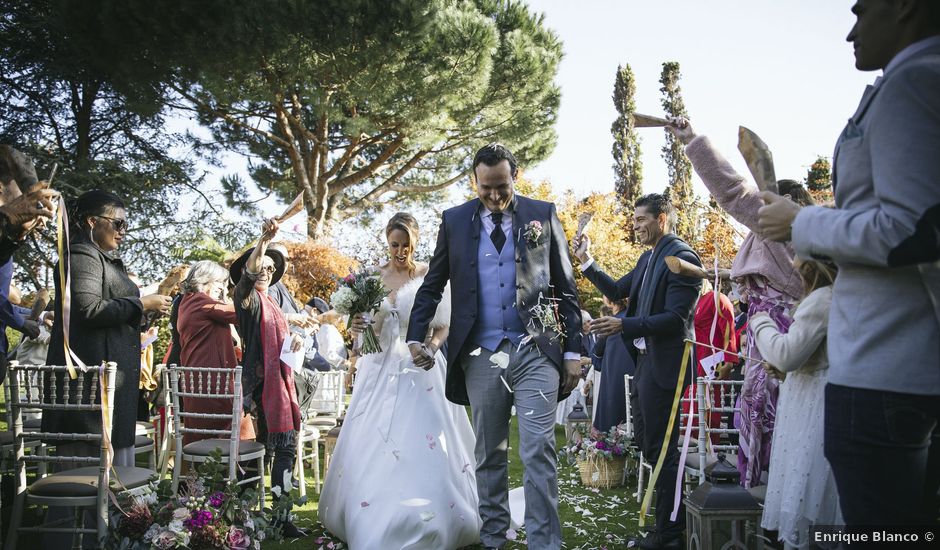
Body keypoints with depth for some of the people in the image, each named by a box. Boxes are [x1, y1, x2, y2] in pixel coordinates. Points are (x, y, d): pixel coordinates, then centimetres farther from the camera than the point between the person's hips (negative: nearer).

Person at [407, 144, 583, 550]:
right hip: (480, 358, 2)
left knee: (538, 453, -5)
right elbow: (432, 286, 12)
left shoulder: (543, 215, 5)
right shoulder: (455, 220, 7)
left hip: (536, 353, -1)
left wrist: (573, 351, 3)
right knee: (489, 455, 11)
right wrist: (415, 337, 2)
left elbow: (565, 288, 6)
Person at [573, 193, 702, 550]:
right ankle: (677, 514, 34)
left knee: (659, 447, 0)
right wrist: (586, 262, 9)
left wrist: (624, 326, -28)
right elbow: (616, 291, 19)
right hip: (647, 360, 10)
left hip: (663, 364, -10)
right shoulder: (648, 258, 12)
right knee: (647, 440, 18)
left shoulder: (681, 257, -16)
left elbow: (676, 318, -22)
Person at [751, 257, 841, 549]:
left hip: (812, 409, -10)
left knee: (800, 498, -3)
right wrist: (785, 370, 12)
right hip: (817, 405, 10)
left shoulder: (822, 298, -17)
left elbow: (787, 354, -21)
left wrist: (761, 324, -7)